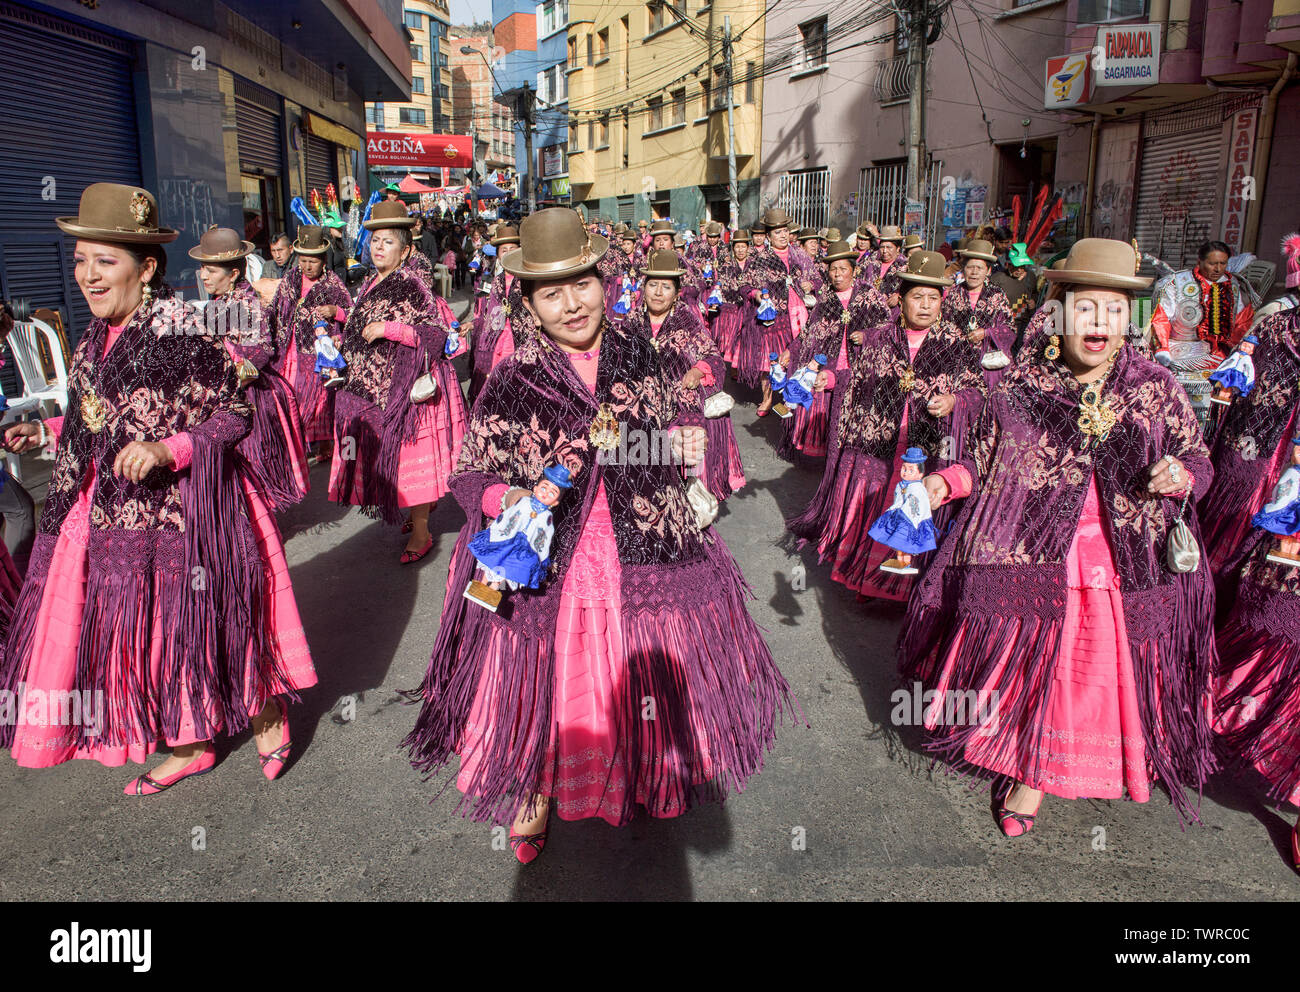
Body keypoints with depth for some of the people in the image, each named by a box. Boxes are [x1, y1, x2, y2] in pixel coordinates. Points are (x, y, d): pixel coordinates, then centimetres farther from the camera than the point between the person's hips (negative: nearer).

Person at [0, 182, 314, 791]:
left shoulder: (179, 331, -17)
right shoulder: (97, 340, 9)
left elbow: (234, 415, -16)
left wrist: (168, 450, -28)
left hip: (184, 513, -8)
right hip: (117, 516, 8)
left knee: (204, 624, 4)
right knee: (144, 631, 14)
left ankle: (268, 717, 30)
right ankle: (190, 747, 31)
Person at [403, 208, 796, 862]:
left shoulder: (640, 358, -2)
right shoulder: (511, 382, -10)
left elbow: (673, 422, 16)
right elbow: (471, 474, -6)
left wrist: (682, 439, -4)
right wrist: (507, 500, -24)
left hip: (642, 561, 3)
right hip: (548, 567, -2)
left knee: (640, 682, 18)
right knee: (549, 687, 13)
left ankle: (642, 776, 48)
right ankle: (534, 788, 42)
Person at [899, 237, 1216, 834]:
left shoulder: (1159, 390, 0)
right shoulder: (1019, 387, -3)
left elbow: (1199, 461, 8)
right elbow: (983, 461, 3)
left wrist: (1183, 474, -14)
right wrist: (946, 481, -16)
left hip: (1126, 567, 1)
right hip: (1031, 560, -1)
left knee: (1103, 670, 9)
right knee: (1030, 665, 10)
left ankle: (1034, 772, 35)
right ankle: (1030, 769, 40)